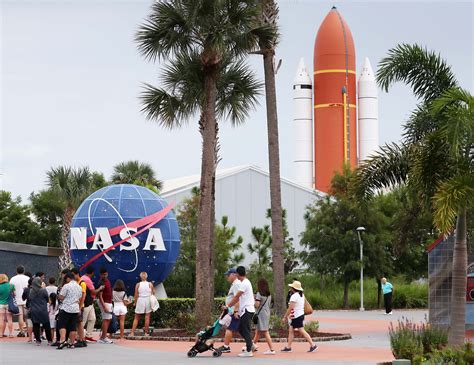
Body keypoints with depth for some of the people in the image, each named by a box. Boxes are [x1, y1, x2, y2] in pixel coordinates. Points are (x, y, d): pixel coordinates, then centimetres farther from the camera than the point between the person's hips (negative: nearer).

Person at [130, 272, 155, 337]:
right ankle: (146, 332, 6)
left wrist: (135, 303, 8)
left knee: (136, 318, 7)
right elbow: (153, 293, 3)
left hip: (140, 300, 0)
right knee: (147, 317, 5)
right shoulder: (150, 284, -1)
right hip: (148, 301, 0)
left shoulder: (138, 285, -3)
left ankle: (132, 332, 3)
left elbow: (136, 295, -2)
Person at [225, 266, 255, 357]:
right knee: (241, 329, 15)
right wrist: (230, 305, 16)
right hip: (246, 310, 10)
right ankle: (251, 345, 19)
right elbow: (239, 298, 18)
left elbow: (236, 297, -15)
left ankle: (249, 351, -3)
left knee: (245, 330, -5)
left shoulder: (244, 283, -15)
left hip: (247, 310, -10)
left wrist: (228, 306, -9)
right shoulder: (247, 282, 17)